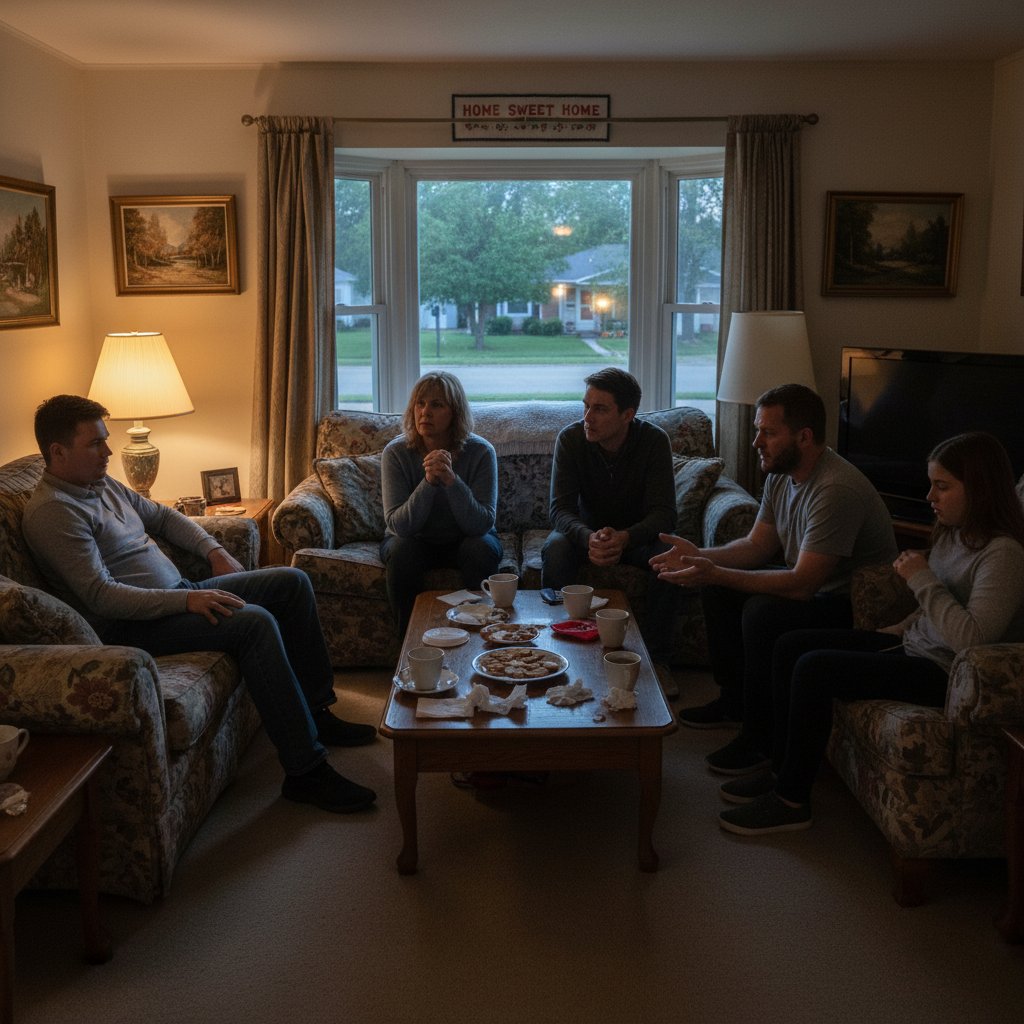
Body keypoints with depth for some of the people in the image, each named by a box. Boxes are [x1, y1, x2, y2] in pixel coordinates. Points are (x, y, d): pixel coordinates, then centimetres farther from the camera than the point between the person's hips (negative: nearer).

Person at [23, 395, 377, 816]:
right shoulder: (52, 511, -17)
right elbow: (100, 595, -25)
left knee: (292, 581, 4)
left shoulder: (101, 483, 13)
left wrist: (214, 550, 11)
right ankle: (306, 772, -26)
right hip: (134, 625, -10)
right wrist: (187, 600, -28)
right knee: (254, 621, -30)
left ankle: (315, 712, 9)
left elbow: (162, 516, 27)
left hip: (180, 593, 10)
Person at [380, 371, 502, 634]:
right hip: (414, 541, 0)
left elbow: (482, 524, -24)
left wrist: (451, 481, -39)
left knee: (482, 548, -31)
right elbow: (398, 525, -23)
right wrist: (428, 482, -38)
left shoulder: (480, 452, -17)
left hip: (464, 540, 0)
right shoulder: (396, 452, -16)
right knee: (402, 551, -31)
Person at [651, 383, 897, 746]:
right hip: (808, 584, 10)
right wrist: (699, 555, -9)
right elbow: (757, 545, 8)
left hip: (856, 607, -10)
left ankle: (764, 735, -13)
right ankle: (734, 701, 18)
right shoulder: (781, 474, 1)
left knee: (763, 611, -32)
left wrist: (715, 573, -33)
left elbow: (802, 584, -33)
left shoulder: (836, 490, -30)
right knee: (717, 588, 5)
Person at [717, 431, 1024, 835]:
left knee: (813, 668, -23)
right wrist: (903, 626, 8)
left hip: (944, 672, -10)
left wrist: (921, 579, -22)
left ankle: (791, 801, -10)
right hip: (915, 645, 10)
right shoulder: (954, 532, 8)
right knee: (790, 646, 4)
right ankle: (783, 771, 11)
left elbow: (971, 636, -31)